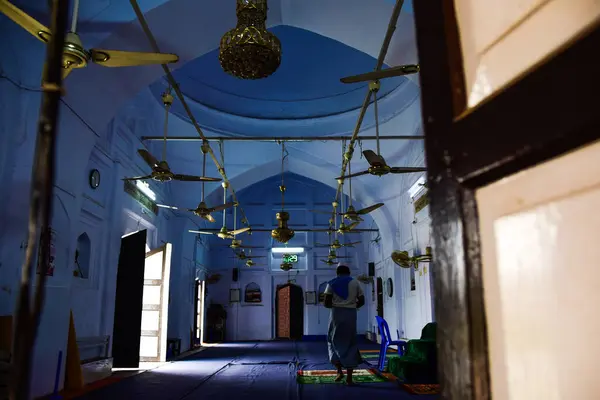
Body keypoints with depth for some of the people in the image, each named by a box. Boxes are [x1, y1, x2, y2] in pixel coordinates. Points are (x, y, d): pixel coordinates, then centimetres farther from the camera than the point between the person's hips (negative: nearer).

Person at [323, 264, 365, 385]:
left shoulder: (332, 283, 5)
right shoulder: (355, 283, 9)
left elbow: (326, 303, -1)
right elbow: (361, 301, 7)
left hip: (336, 313, -1)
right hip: (351, 314, 1)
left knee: (334, 341, 16)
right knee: (350, 343, 7)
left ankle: (339, 371, 3)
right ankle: (349, 377, 5)